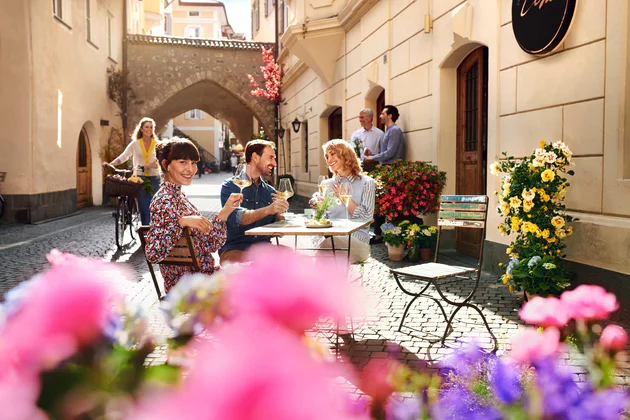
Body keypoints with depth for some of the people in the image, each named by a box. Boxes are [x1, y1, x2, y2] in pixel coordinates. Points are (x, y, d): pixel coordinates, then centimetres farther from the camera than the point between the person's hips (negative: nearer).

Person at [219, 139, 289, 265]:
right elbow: (236, 218, -17)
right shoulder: (230, 186, 2)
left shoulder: (270, 191, 17)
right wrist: (268, 210, -27)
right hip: (235, 248, -6)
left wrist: (279, 214, -5)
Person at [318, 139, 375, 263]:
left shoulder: (366, 182, 8)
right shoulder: (327, 184, 20)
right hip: (329, 237, 3)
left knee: (327, 243, -35)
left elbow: (366, 218, -2)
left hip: (357, 239, -3)